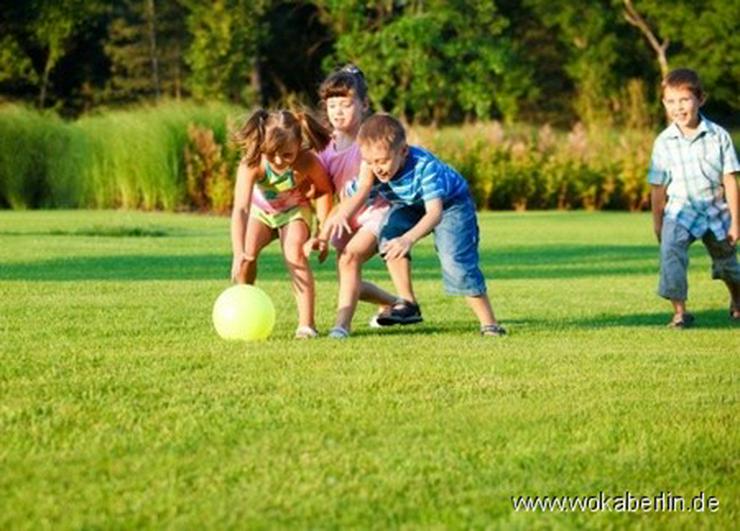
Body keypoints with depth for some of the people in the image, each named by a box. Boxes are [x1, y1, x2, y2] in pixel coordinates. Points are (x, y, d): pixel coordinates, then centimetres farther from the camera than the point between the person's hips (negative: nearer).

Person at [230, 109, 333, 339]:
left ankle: (306, 323, -25)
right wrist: (239, 253, -57)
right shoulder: (252, 164, -37)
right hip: (260, 210, 1)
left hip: (294, 210, -1)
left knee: (294, 252, -26)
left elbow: (324, 189, -11)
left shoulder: (307, 162, -33)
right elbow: (240, 209, -46)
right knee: (247, 252, -21)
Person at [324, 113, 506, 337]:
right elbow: (359, 194, -37)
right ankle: (407, 302, -11)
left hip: (451, 203, -5)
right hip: (411, 206, 5)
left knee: (455, 261, -21)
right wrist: (341, 215, -61)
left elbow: (435, 213, -48)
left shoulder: (424, 166, -40)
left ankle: (489, 323, -11)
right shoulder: (373, 168, -25)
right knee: (389, 233, -24)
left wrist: (409, 238, -66)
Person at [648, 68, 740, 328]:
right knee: (670, 249, -27)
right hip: (681, 209, -1)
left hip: (716, 210, 1)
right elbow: (658, 187, 0)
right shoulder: (664, 142, -9)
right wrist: (658, 223, 4)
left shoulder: (718, 136, -10)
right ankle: (679, 311, -26)